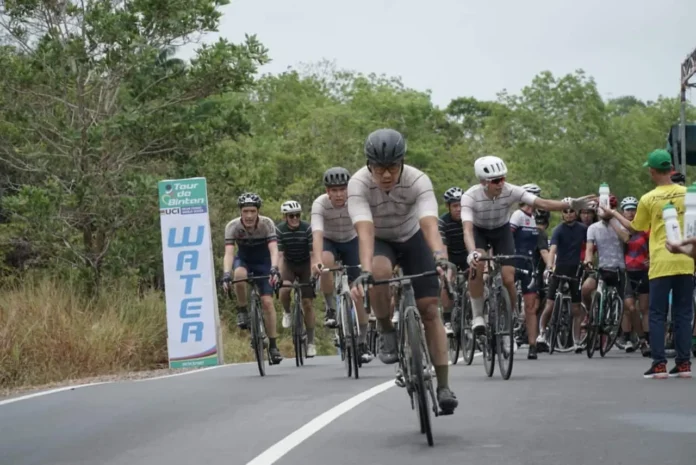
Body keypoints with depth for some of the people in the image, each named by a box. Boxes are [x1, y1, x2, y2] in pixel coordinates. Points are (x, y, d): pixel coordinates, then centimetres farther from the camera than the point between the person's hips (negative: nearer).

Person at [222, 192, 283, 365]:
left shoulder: (267, 224, -27)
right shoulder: (233, 226, -25)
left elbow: (273, 249, -36)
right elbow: (229, 252, -33)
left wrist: (274, 269, -53)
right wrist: (226, 274, -49)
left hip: (263, 262, 0)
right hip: (243, 260, 0)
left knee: (267, 301, -12)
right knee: (239, 275, -37)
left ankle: (273, 346, -3)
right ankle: (242, 311, -15)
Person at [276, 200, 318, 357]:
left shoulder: (307, 228, -21)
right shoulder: (279, 230, -18)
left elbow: (313, 254, -21)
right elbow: (280, 255, -21)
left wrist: (314, 275, -31)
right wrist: (280, 276, -32)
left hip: (305, 264, -1)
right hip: (289, 264, 1)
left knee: (308, 303, -5)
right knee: (284, 288, -31)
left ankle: (310, 342, 6)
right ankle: (287, 313, 1)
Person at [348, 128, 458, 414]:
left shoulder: (418, 181, -30)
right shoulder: (359, 184, -31)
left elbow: (430, 225, -43)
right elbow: (365, 231, -42)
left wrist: (440, 258, -62)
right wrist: (364, 271, -57)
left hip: (412, 238, 1)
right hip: (379, 242, -1)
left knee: (429, 310, -8)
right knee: (380, 271, -37)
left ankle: (443, 387, -4)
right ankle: (386, 333, -13)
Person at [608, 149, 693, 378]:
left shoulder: (648, 199, -4)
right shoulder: (687, 193, 0)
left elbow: (634, 228, 10)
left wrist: (614, 213, 23)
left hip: (661, 264, -2)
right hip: (685, 262, 2)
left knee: (657, 315, 5)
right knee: (683, 314, 8)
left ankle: (659, 364, -1)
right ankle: (683, 363, 7)